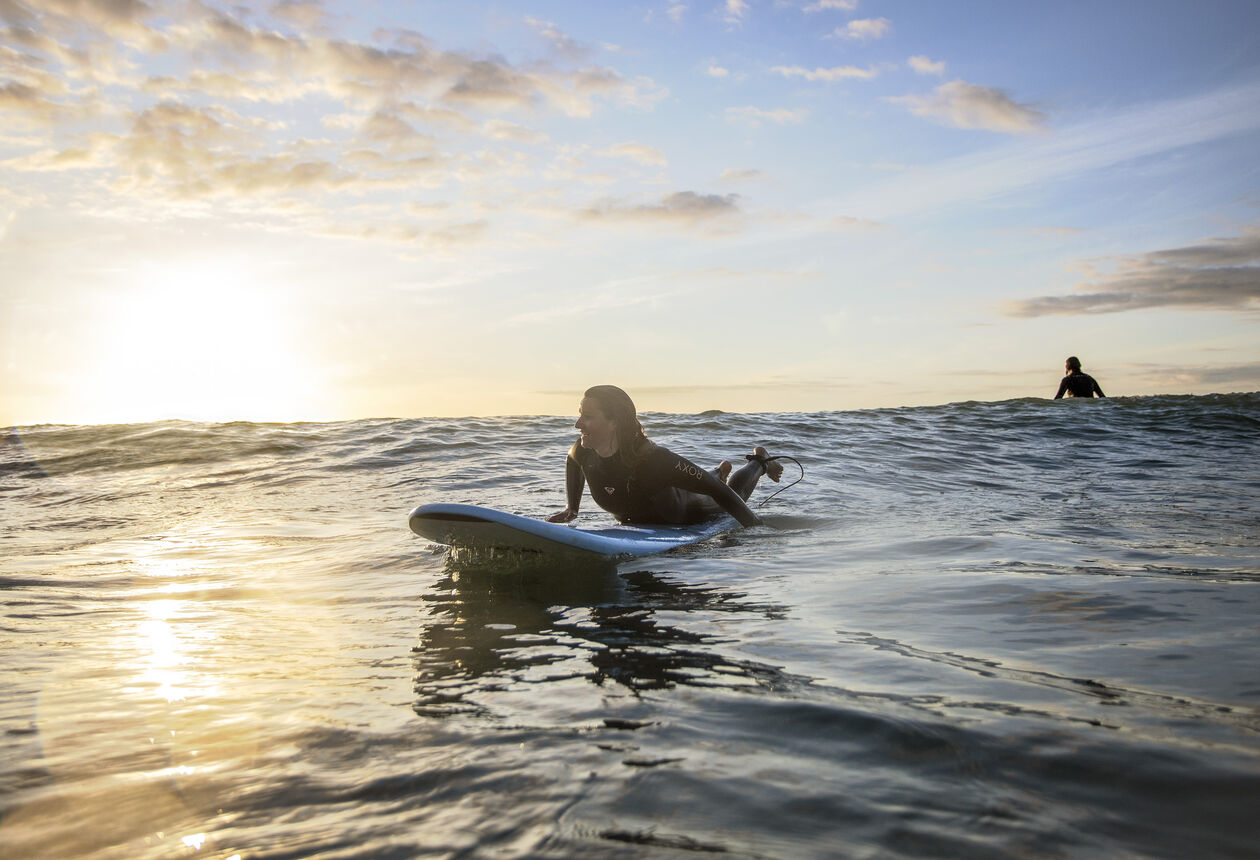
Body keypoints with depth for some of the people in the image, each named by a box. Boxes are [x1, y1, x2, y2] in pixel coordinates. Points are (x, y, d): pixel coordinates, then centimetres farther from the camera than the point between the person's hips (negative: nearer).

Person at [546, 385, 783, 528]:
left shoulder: (653, 459, -48)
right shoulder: (584, 451, -31)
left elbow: (720, 492, -40)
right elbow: (573, 462, -2)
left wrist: (758, 530, -36)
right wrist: (571, 508, -7)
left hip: (687, 512, -5)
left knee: (732, 496, 28)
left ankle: (759, 461, 55)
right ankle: (721, 472, 66)